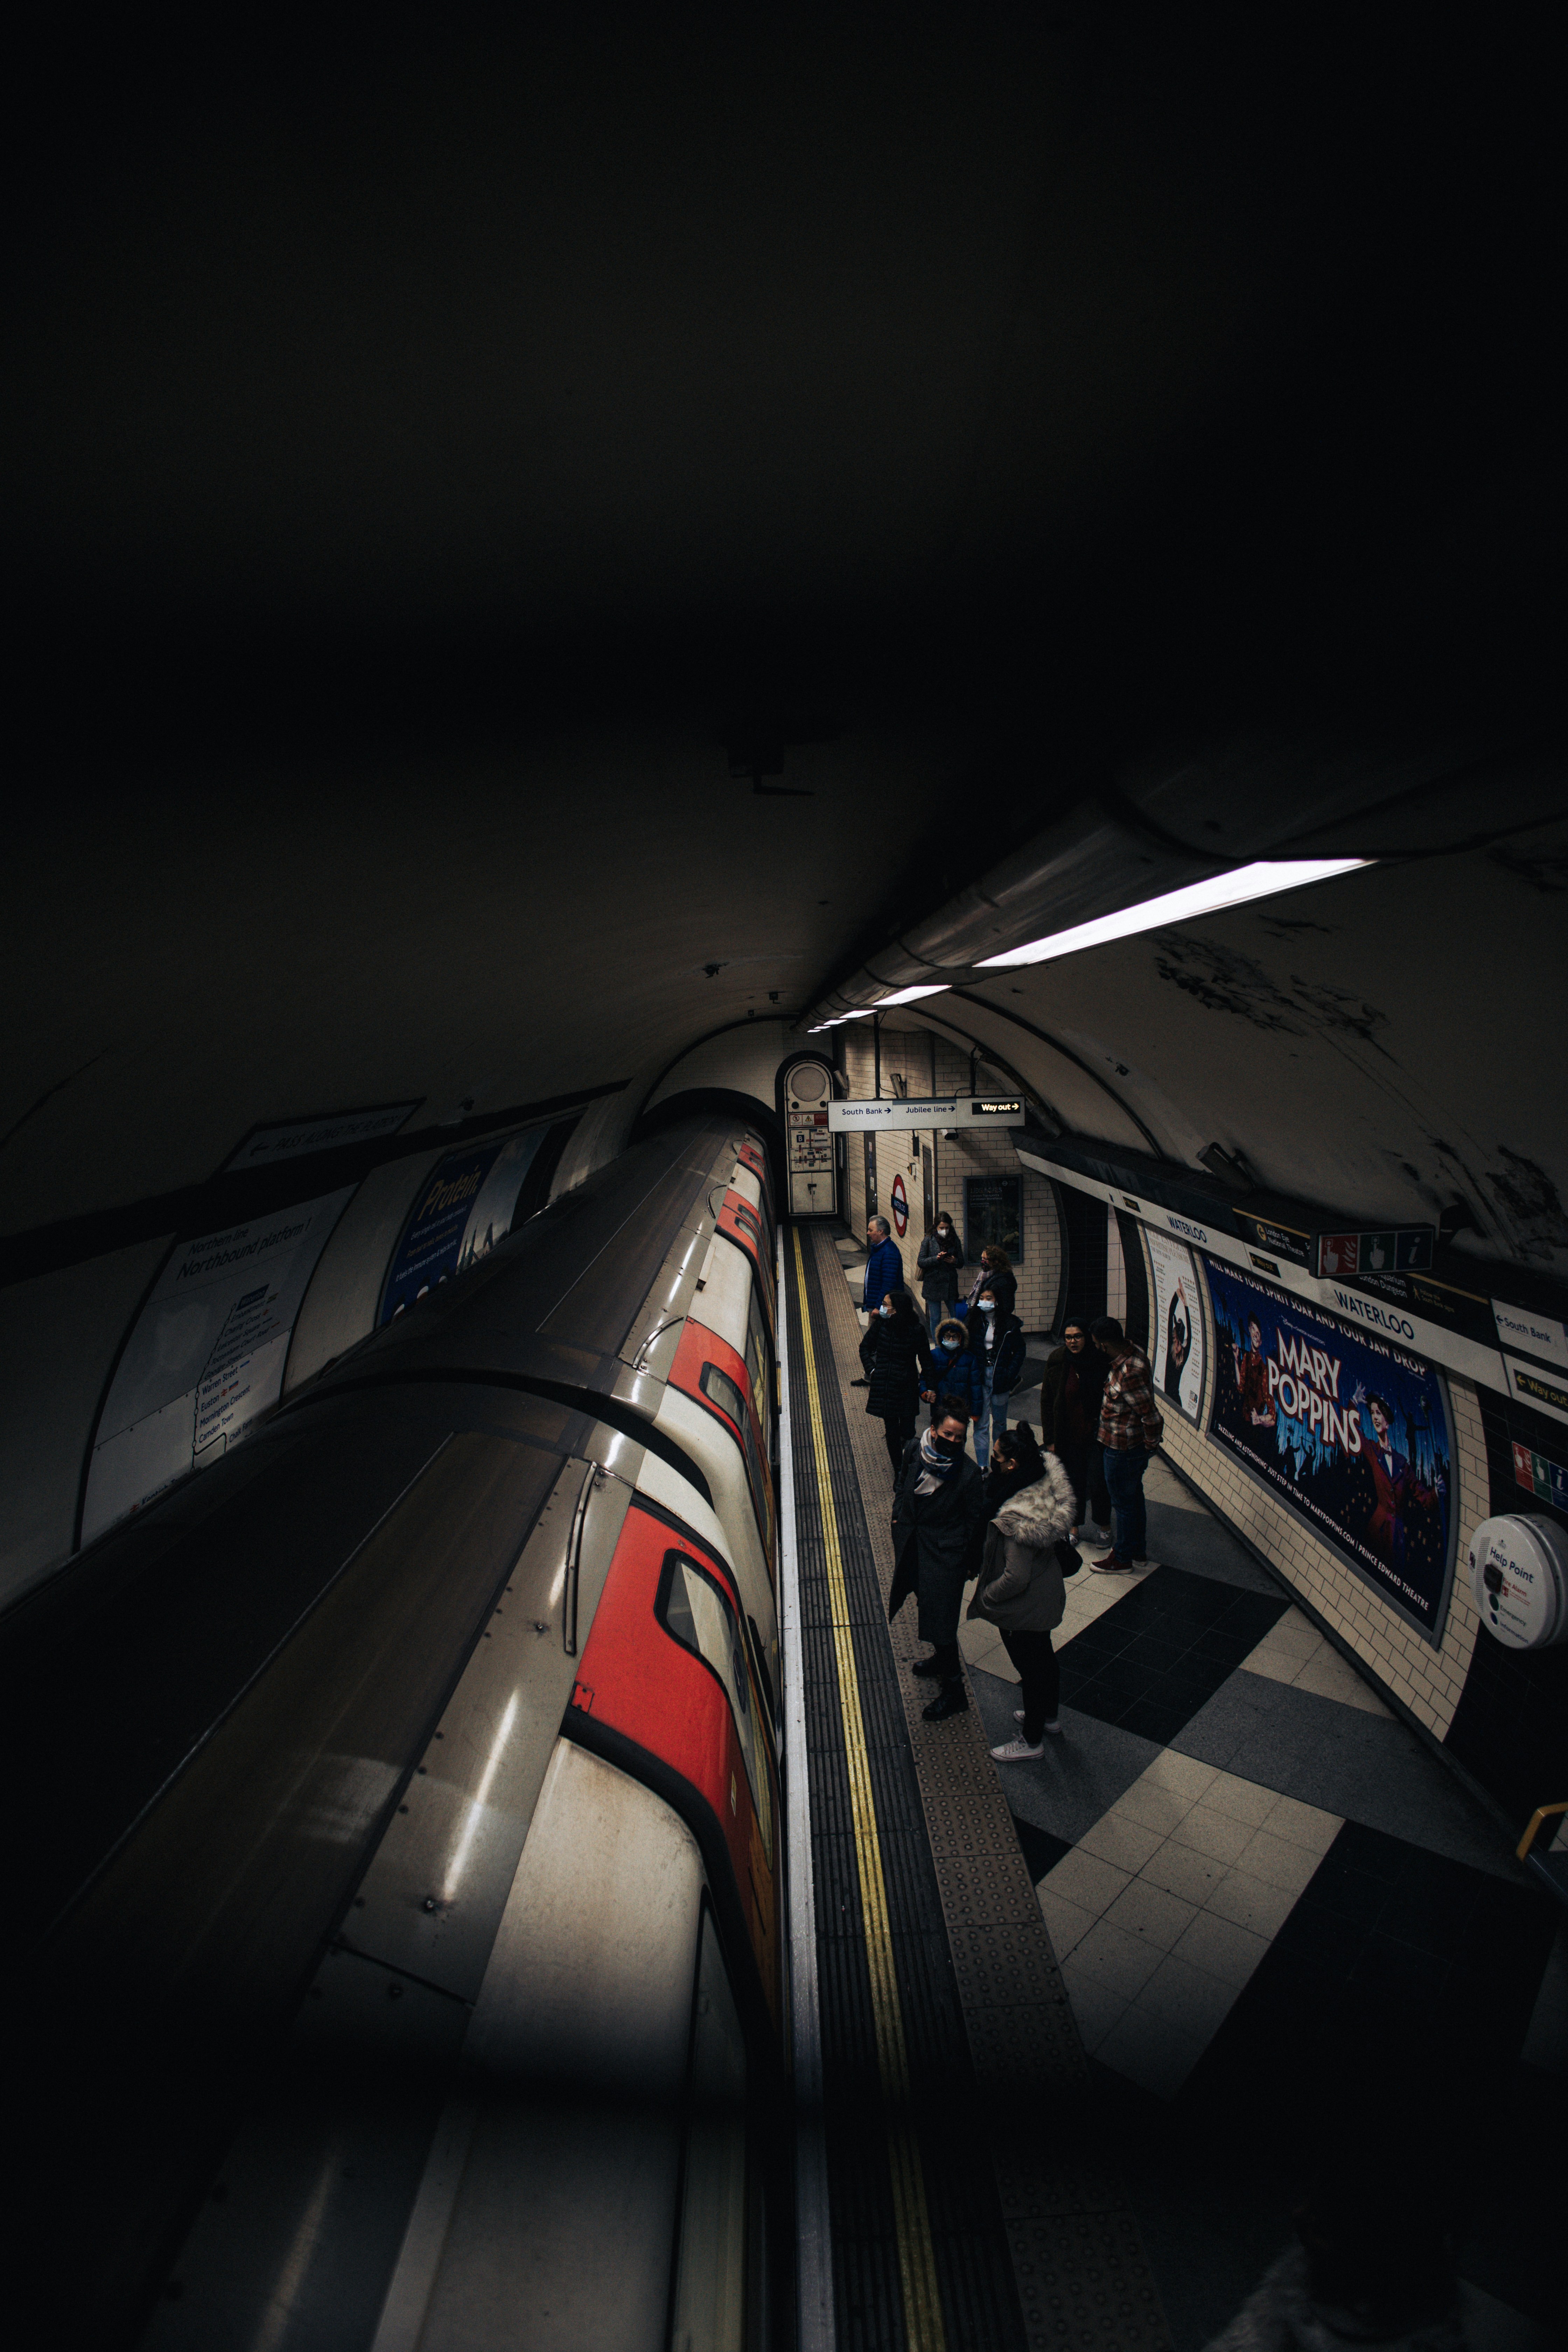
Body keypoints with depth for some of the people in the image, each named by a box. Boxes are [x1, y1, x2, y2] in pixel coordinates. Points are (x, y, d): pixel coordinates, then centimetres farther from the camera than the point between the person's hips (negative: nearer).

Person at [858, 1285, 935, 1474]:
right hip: (884, 1386, 2)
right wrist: (871, 1370, -1)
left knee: (908, 1433, 1)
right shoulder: (880, 1325, -6)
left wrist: (930, 1387, -3)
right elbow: (865, 1347, 10)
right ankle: (898, 1472, 26)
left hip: (907, 1387, -2)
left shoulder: (917, 1330, -12)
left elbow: (926, 1360, -2)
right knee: (892, 1432, 9)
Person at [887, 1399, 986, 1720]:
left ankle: (954, 1690, 20)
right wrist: (899, 1516, 13)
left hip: (946, 1554, -5)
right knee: (926, 1601, 23)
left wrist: (972, 1563, -3)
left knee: (940, 1617, 1)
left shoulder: (968, 1473, -24)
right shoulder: (915, 1450, -13)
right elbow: (903, 1485, 8)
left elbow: (976, 1521, -12)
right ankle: (942, 1660, 48)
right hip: (912, 1544, 6)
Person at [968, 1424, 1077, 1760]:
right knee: (1044, 1655, 28)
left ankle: (1032, 1741, 39)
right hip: (1049, 1594, 8)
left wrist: (985, 1597, -14)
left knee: (1031, 1667, 15)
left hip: (1024, 1608, -8)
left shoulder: (1018, 1518, -39)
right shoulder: (1048, 1483, -14)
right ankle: (1049, 1717, 53)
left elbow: (1016, 1578, -32)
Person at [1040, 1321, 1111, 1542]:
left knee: (1097, 1483, 5)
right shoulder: (1058, 1362, -7)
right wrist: (1050, 1439, -2)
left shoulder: (1100, 1361, -11)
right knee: (1074, 1483, 12)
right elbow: (1047, 1402, 0)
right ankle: (1074, 1526, 33)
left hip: (1095, 1435, -1)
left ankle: (1104, 1524, 31)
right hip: (1068, 1437, 1)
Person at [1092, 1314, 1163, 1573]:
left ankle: (1123, 1559, 28)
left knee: (1124, 1503, 10)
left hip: (1123, 1450, -9)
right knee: (1134, 1498, 23)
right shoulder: (1134, 1352, -4)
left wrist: (1150, 1444, -13)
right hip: (1133, 1446, 9)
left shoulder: (1129, 1375, -34)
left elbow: (1152, 1418, -31)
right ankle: (1138, 1551, 41)